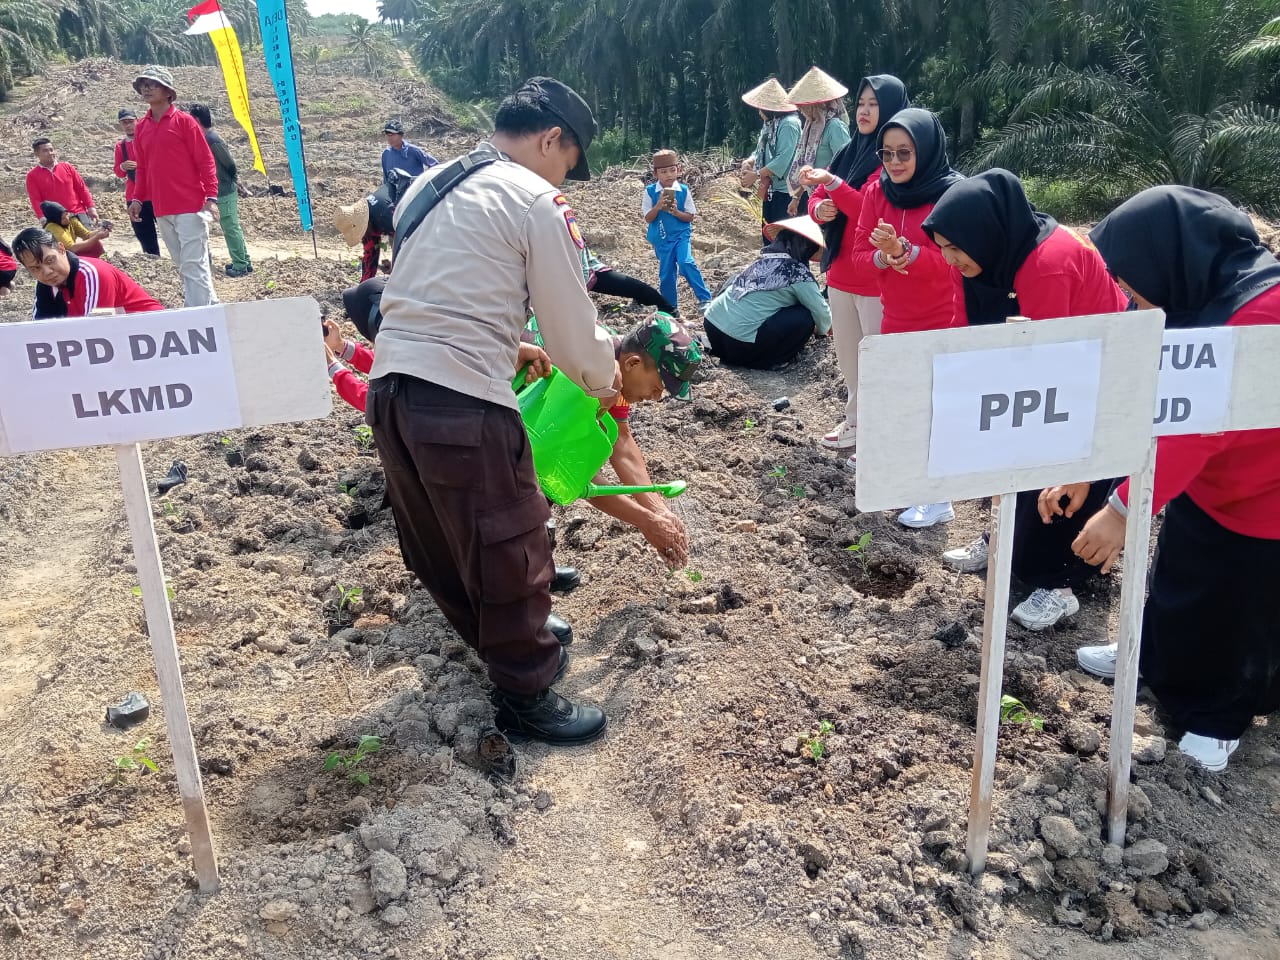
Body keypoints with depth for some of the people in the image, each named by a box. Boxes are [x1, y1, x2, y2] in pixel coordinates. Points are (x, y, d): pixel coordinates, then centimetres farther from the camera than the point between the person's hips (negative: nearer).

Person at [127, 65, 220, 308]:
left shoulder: (183, 121, -2)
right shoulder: (141, 127, 13)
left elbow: (206, 161, -5)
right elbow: (142, 168, 19)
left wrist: (211, 197, -14)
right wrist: (137, 198, 8)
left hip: (190, 207, -6)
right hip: (162, 210, 6)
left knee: (194, 265, -8)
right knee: (183, 265, 10)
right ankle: (210, 305, 20)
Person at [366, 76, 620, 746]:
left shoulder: (427, 184, 19)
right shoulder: (539, 203, -5)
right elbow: (570, 321, -3)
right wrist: (602, 380, 17)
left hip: (388, 384, 9)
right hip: (463, 400, -9)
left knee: (439, 544, 21)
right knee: (509, 546, 7)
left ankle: (506, 645, 42)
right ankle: (525, 695, 22)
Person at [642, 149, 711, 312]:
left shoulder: (684, 190, -5)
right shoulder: (650, 191, -5)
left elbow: (690, 216, 0)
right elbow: (648, 218, -4)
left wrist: (676, 212, -18)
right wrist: (658, 206, -21)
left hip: (681, 235, -1)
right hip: (661, 238, 2)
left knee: (686, 263, -24)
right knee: (666, 273, 8)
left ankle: (705, 298, -15)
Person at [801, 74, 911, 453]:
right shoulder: (850, 150, 12)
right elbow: (818, 198, 14)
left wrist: (832, 183, -33)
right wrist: (819, 208, -10)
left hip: (878, 279, -8)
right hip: (840, 272, 8)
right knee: (848, 356, 17)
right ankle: (856, 420, 30)